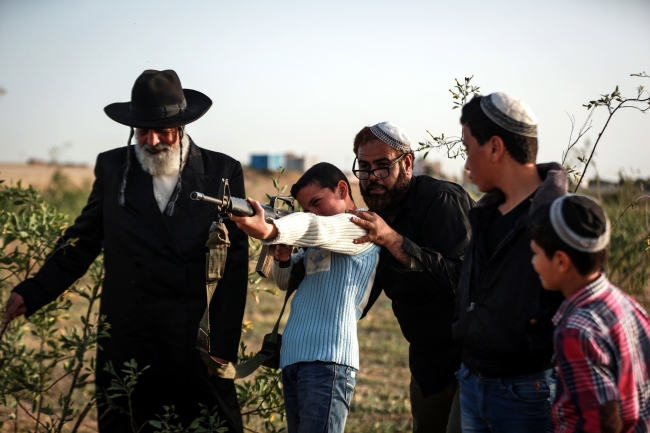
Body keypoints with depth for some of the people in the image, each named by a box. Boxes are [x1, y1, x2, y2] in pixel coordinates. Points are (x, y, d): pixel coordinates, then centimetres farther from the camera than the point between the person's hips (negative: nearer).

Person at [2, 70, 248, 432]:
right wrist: (32, 294, -3)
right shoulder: (113, 168, 6)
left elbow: (235, 266, -1)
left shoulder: (223, 172, 1)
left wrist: (225, 348, -6)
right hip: (127, 349, 2)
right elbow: (82, 242, 10)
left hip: (200, 348, -1)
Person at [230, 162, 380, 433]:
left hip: (328, 360, -9)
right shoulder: (315, 244, 23)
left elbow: (318, 228, -21)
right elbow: (285, 281, 24)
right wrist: (283, 257, 0)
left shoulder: (362, 226, -2)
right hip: (292, 359, 9)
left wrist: (269, 231, -39)